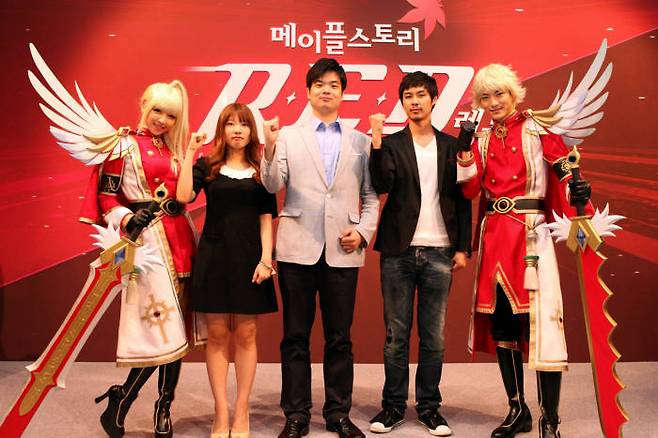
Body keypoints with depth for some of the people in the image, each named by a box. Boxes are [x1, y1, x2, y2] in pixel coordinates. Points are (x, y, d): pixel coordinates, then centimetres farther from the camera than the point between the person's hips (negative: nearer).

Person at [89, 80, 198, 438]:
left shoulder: (173, 149, 17)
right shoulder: (125, 146, -1)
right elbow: (107, 196, -6)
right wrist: (127, 219, -19)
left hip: (180, 239, 7)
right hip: (148, 240, -6)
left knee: (175, 330, 7)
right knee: (162, 331, -10)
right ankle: (118, 407, 9)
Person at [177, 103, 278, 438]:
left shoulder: (261, 171, 7)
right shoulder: (207, 166, 6)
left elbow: (266, 219, 3)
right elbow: (183, 196, -11)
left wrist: (266, 258, -7)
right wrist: (189, 154, -7)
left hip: (249, 257, 0)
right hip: (214, 256, 0)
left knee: (245, 334, 4)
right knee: (217, 334, 3)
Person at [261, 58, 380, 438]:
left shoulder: (360, 142, 12)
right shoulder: (288, 136, 8)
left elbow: (371, 196, 12)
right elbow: (273, 186, -4)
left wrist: (363, 231, -2)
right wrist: (269, 148, -20)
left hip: (342, 251, 1)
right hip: (298, 249, -1)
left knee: (340, 338, 7)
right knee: (296, 337, 6)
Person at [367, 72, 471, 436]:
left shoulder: (451, 146, 10)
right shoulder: (390, 145, 5)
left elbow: (461, 200, 8)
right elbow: (382, 186, -12)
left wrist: (463, 247, 2)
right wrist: (377, 141, -19)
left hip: (439, 253, 1)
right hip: (398, 252, -1)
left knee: (434, 336, 6)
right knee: (396, 334, 5)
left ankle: (429, 406, 18)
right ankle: (393, 405, 16)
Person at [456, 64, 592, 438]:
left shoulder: (537, 129, 1)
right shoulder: (483, 139, 13)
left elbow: (564, 171, -7)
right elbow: (470, 190, 3)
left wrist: (577, 192, -27)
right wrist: (465, 149, -8)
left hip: (531, 234, -5)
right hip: (494, 237, 5)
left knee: (540, 321, -9)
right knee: (500, 322, 9)